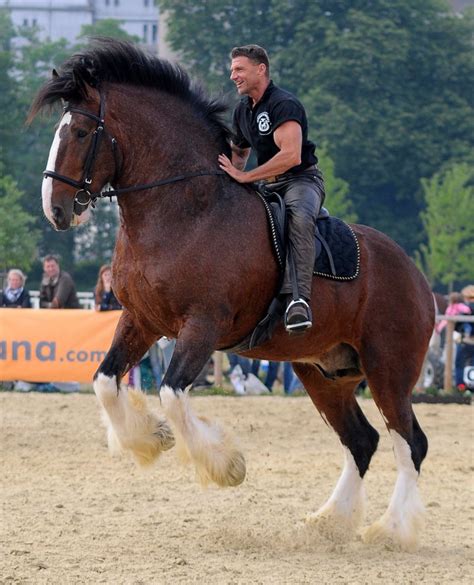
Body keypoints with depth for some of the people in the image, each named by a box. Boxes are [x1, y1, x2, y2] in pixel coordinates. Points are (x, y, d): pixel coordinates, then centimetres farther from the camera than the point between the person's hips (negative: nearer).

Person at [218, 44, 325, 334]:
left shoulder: (284, 104, -15)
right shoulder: (243, 110, 13)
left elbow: (291, 156, -29)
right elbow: (239, 151, 30)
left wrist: (245, 177, -27)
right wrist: (230, 174, 7)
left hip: (302, 179, -10)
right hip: (269, 186, 10)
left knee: (299, 217, -40)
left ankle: (300, 299, -50)